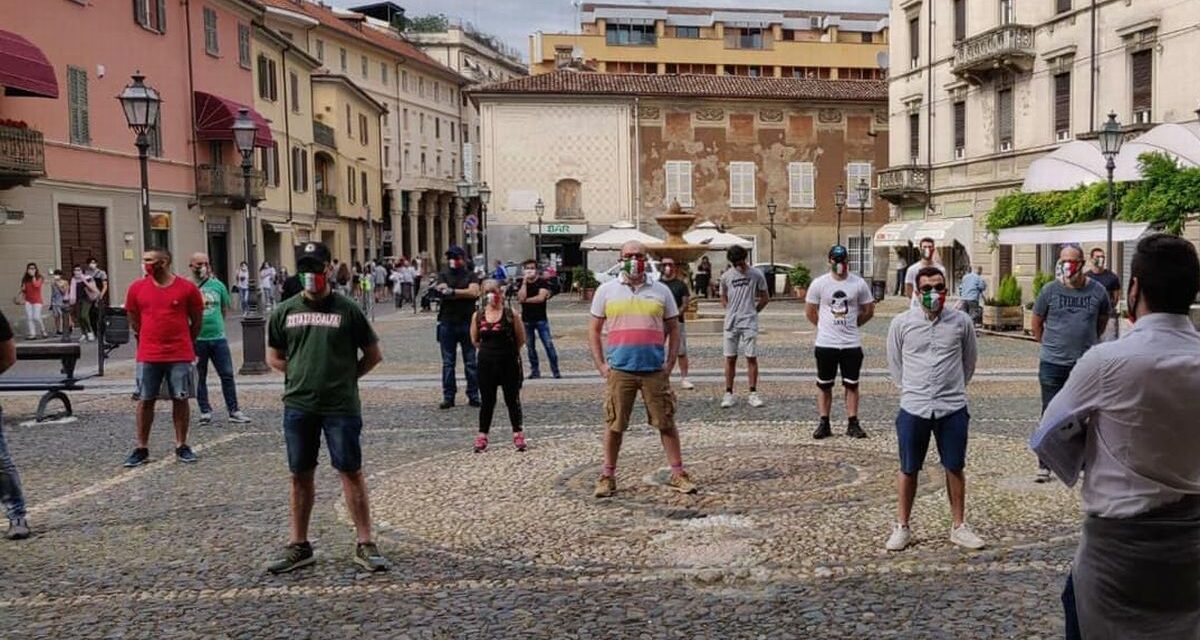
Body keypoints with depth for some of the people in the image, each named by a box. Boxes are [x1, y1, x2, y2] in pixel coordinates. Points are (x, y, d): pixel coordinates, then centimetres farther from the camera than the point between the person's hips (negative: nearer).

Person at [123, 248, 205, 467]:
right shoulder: (137, 288, 1)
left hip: (180, 356, -1)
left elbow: (197, 321, 6)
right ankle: (141, 449, 14)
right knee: (145, 400, 5)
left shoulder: (187, 288, -5)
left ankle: (182, 446, 16)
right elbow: (134, 321, 13)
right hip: (148, 356, 2)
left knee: (180, 399, 5)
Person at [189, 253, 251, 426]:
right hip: (197, 339, -2)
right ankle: (205, 411, 17)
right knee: (200, 378, 7)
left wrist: (216, 325, 13)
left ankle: (233, 411, 10)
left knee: (227, 375, 3)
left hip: (218, 337, 2)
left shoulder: (218, 285, 7)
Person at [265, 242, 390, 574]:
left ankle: (365, 545, 8)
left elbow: (373, 354, 6)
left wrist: (346, 377, 1)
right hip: (298, 406, 3)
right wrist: (299, 376, 4)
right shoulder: (285, 312, 6)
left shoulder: (347, 310, -2)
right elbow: (274, 357, 16)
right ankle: (299, 546, 23)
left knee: (351, 472, 1)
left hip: (341, 406, -3)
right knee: (301, 475, 11)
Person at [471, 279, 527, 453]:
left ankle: (518, 434, 17)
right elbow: (475, 340, 12)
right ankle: (482, 435, 18)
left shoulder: (511, 315, -8)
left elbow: (521, 340, -1)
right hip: (486, 363, 2)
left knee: (512, 399, 6)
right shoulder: (477, 316, 1)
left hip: (509, 362, -2)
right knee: (487, 401, 9)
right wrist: (489, 349, 8)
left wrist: (507, 351, 6)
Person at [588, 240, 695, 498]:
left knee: (666, 423, 4)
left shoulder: (661, 291, 7)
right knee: (614, 425, 5)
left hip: (655, 370, 1)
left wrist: (670, 363, 3)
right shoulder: (606, 291, 4)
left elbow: (674, 329, 12)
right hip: (619, 370, 0)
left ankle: (678, 474, 14)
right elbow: (594, 330, 8)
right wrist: (601, 365, 0)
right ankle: (607, 476, 16)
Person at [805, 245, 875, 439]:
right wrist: (827, 326, 5)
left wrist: (851, 325, 5)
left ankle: (852, 423, 14)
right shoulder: (819, 283, -3)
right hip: (825, 343, 0)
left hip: (852, 344, 1)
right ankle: (823, 423, 14)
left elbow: (868, 311, 8)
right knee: (824, 385, 6)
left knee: (852, 385, 7)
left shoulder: (859, 283, -1)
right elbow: (809, 312, 5)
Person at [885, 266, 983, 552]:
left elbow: (969, 361, 12)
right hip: (913, 409, 0)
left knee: (955, 467, 10)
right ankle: (902, 527, 22)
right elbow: (894, 364, 9)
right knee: (908, 469, 9)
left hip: (953, 409, 1)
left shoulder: (961, 322, -2)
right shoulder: (901, 323, -3)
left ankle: (959, 526, 25)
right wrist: (912, 389, 8)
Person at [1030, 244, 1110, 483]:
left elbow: (1102, 321, 15)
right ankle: (1044, 465, 14)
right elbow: (1037, 322, 7)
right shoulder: (1050, 290, -6)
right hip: (1053, 363, -1)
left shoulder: (1097, 291, -3)